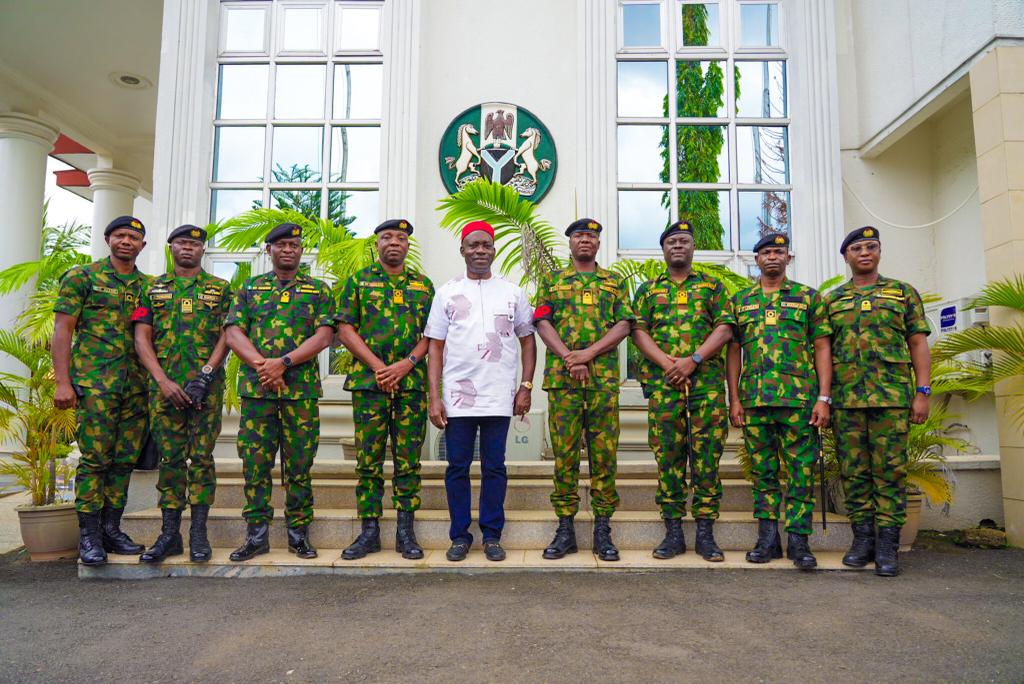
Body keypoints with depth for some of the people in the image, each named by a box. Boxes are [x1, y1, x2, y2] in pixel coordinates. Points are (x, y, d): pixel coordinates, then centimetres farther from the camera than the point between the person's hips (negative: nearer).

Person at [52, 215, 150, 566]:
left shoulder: (148, 286, 14)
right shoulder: (82, 277, 2)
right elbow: (62, 330, -2)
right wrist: (63, 382, -10)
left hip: (137, 385, 5)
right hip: (94, 382, -4)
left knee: (125, 459, 7)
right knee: (94, 458, -4)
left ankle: (111, 529, 18)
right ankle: (89, 535, 7)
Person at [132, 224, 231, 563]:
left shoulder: (221, 289, 10)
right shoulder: (153, 288, 13)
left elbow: (227, 335, 1)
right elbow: (142, 338, 6)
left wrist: (206, 374, -13)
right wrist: (164, 381, -7)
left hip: (207, 386, -1)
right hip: (164, 386, 2)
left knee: (201, 457, 0)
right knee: (170, 458, 4)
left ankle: (198, 532, 6)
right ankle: (170, 533, 11)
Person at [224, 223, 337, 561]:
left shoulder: (318, 290, 9)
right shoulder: (250, 288, 14)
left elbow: (323, 336, -3)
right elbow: (233, 331, 3)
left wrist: (283, 362, -15)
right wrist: (260, 364, -14)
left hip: (302, 388, -1)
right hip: (255, 386, 2)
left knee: (299, 464, 3)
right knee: (254, 462, 3)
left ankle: (298, 532, 13)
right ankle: (256, 533, 13)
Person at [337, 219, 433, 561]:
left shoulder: (424, 285, 13)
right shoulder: (359, 281, 10)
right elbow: (345, 329, 2)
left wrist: (406, 364, -10)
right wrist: (378, 366, -9)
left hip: (411, 382, 1)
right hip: (368, 380, -1)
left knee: (408, 459, 3)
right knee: (369, 459, 3)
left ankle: (405, 530, 11)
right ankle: (369, 530, 11)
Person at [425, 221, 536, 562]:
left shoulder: (512, 292, 9)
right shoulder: (447, 293, 7)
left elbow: (527, 340, 12)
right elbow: (435, 347, 4)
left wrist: (526, 387, 2)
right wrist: (434, 397, -3)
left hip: (499, 397, 0)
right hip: (456, 396, 0)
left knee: (494, 467, 6)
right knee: (457, 467, 6)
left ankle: (492, 536, 17)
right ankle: (460, 536, 18)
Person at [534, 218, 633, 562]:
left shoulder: (615, 282, 15)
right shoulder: (552, 281, 15)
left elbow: (624, 325, 3)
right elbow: (542, 323, 2)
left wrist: (588, 354, -12)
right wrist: (569, 358, -13)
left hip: (604, 379, 0)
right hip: (562, 378, 0)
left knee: (604, 453, 1)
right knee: (564, 453, 1)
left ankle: (603, 528, 10)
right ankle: (565, 528, 10)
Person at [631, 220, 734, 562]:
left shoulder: (712, 286, 14)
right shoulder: (648, 289, 17)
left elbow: (725, 329, 3)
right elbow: (639, 331, 5)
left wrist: (693, 360, -11)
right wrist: (667, 363, -11)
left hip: (707, 380, 0)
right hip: (661, 380, 1)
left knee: (707, 454, -2)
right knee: (667, 454, 1)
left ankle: (705, 532, 7)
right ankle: (673, 531, 8)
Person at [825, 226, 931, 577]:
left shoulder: (903, 293, 11)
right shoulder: (832, 300, 14)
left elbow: (918, 345, 7)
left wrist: (923, 391, -3)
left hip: (892, 396, -1)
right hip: (845, 398, 2)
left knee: (890, 469, -1)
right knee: (854, 470, 4)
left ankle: (887, 544, 5)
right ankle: (862, 538, 14)